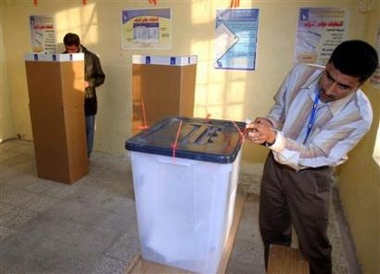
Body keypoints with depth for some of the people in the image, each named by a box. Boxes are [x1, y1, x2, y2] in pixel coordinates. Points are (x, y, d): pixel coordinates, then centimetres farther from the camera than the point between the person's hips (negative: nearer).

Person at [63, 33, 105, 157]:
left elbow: (101, 77, -1)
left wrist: (89, 83, -18)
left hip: (87, 100, -1)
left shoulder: (91, 58, -7)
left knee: (88, 130, 8)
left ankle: (86, 156, 23)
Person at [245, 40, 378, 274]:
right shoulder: (302, 73, -15)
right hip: (276, 162, 4)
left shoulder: (359, 115, -25)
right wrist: (269, 123, -21)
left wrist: (273, 138, -42)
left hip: (310, 176, -4)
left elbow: (314, 156, -26)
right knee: (271, 231, 21)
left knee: (313, 244, 13)